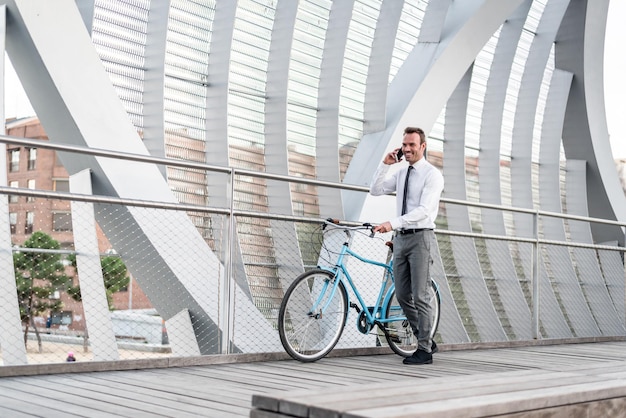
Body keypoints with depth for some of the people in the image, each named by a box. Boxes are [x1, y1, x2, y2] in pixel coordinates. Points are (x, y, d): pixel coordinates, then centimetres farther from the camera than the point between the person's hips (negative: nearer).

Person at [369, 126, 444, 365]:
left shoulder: (432, 175, -9)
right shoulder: (401, 173, 13)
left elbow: (424, 210, -21)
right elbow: (375, 191, 12)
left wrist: (392, 223, -30)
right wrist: (385, 164, 1)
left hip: (420, 236, -7)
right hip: (400, 238, 7)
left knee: (420, 296, -4)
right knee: (403, 296, 9)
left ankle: (424, 351, 5)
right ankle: (426, 340, 24)